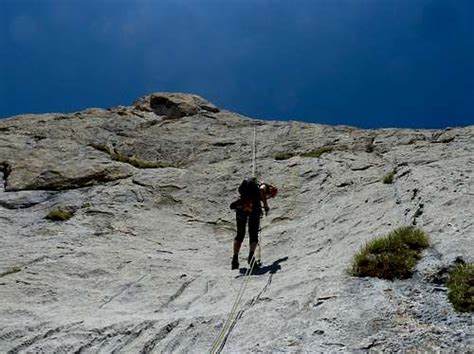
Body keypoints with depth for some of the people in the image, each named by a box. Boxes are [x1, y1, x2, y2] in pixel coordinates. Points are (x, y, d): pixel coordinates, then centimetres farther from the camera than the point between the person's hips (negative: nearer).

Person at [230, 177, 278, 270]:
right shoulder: (265, 186, 16)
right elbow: (261, 190, -10)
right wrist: (266, 205, -7)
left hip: (240, 207, 5)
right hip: (253, 207, -5)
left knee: (240, 235, 12)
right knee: (253, 235, 6)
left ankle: (235, 259, 3)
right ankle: (251, 256, -11)